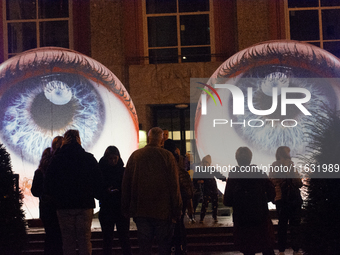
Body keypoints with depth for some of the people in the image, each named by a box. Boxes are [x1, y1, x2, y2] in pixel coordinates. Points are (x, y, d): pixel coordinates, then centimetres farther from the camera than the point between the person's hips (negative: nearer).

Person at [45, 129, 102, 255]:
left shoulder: (56, 159, 0)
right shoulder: (89, 158, 0)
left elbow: (49, 183, 2)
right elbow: (98, 181, 1)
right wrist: (94, 195, 15)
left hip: (64, 206, 0)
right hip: (85, 205, 0)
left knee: (68, 240, 5)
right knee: (84, 239, 4)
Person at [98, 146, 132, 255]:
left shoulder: (124, 171, 4)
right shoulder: (101, 172, 3)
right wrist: (106, 192, -15)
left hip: (122, 209, 0)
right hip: (106, 210, 0)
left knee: (124, 238, 0)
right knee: (107, 239, 4)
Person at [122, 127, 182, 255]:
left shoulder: (135, 156, 5)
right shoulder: (167, 156, -5)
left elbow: (126, 184, 7)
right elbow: (174, 185, -8)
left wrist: (126, 209, 14)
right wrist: (176, 211, -4)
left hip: (140, 210, 3)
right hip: (163, 211, -3)